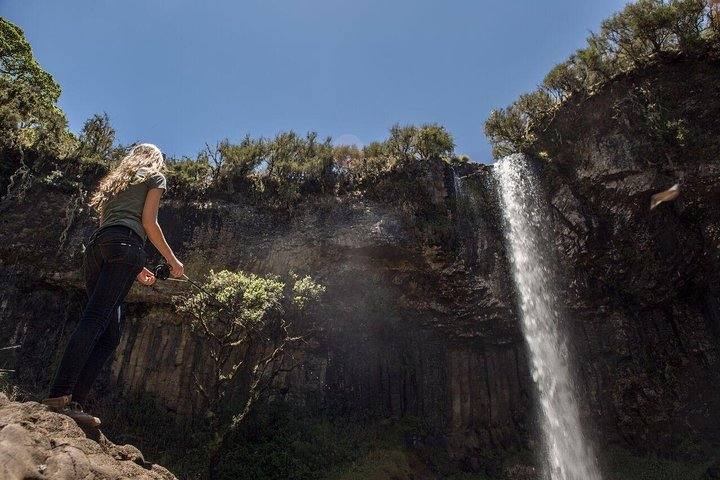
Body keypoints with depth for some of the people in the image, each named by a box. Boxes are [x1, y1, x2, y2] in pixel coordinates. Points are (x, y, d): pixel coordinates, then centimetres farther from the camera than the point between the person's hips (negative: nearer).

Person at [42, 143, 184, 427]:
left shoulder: (115, 181, 36)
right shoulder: (155, 177, 17)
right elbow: (148, 220, 2)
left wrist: (135, 268, 29)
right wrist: (172, 260, 8)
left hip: (96, 245, 7)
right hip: (125, 246, -7)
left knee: (109, 336, 3)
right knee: (95, 319, -18)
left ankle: (72, 402, -7)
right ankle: (59, 395, -27)